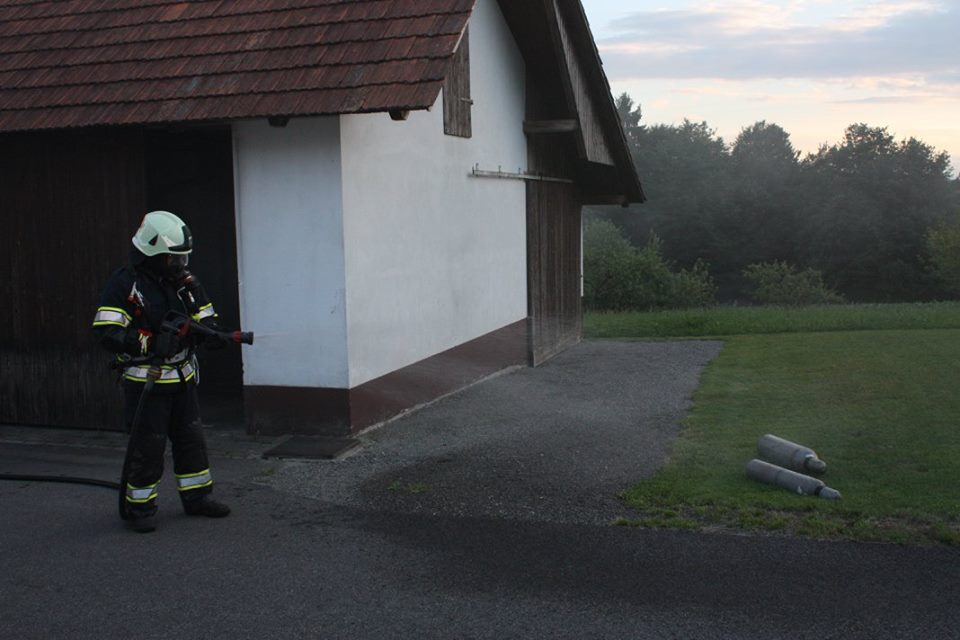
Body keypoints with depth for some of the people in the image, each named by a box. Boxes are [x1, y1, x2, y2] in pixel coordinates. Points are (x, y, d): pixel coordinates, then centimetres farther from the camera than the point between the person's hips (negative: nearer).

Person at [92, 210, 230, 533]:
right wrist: (152, 343, -27)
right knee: (147, 446, 0)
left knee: (192, 439, 13)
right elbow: (106, 333, -20)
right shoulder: (124, 284, -13)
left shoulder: (185, 282, 6)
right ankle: (139, 507, 14)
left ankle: (196, 497, 27)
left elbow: (206, 317, 13)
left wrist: (211, 333, -11)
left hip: (182, 379, 6)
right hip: (145, 382, -6)